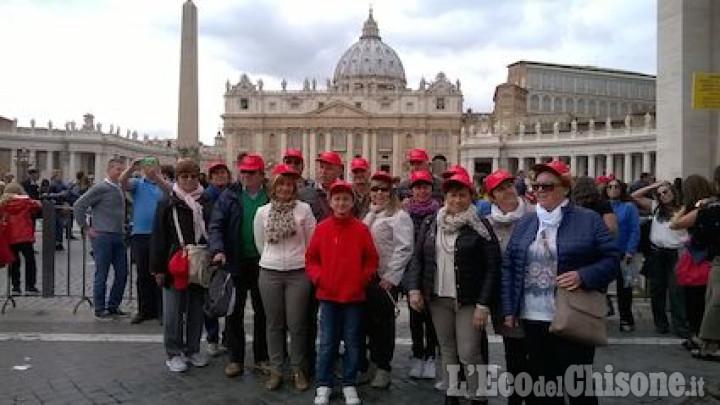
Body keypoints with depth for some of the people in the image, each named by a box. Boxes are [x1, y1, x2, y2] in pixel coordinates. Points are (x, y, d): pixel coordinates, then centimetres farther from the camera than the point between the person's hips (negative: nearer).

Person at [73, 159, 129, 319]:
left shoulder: (121, 189, 13)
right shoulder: (101, 188, -7)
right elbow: (78, 206, -9)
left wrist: (123, 228, 14)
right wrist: (86, 228, -7)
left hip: (119, 237, 7)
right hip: (103, 236, -6)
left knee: (122, 273, 7)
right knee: (102, 274, 1)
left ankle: (113, 305, 21)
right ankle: (99, 308, 12)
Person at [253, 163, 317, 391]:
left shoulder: (304, 209, -3)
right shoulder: (262, 212, 2)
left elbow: (312, 243, 4)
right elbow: (260, 244, 13)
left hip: (298, 274, -2)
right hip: (269, 274, 2)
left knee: (297, 324, 3)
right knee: (274, 324, 10)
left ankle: (298, 369, 18)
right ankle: (275, 369, 21)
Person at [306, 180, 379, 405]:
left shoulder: (361, 229, -1)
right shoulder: (322, 228, 0)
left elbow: (372, 260, 5)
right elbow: (311, 258, 6)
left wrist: (363, 278, -6)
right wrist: (318, 277, -6)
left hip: (354, 295, 0)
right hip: (328, 295, 0)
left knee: (352, 342, 9)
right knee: (327, 342, 7)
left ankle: (349, 385, 24)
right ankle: (323, 386, 21)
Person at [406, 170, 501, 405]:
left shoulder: (480, 227, -6)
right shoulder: (430, 224, 6)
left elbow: (492, 267, -8)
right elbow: (417, 258, 9)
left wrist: (483, 304, -14)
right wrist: (414, 288, -4)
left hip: (468, 301, -4)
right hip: (438, 298, 4)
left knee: (468, 353, -3)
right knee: (447, 350, 14)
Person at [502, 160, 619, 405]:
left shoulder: (589, 220, -3)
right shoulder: (523, 224, 10)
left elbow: (612, 258, -3)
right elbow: (508, 267, 10)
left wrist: (583, 276, -20)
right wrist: (509, 310, 4)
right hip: (532, 319, 4)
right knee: (542, 383, 16)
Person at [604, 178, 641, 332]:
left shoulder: (629, 207, -1)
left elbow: (635, 231, -6)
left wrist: (630, 252, -13)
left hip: (623, 254, -2)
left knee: (624, 288, 7)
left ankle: (626, 320, 16)